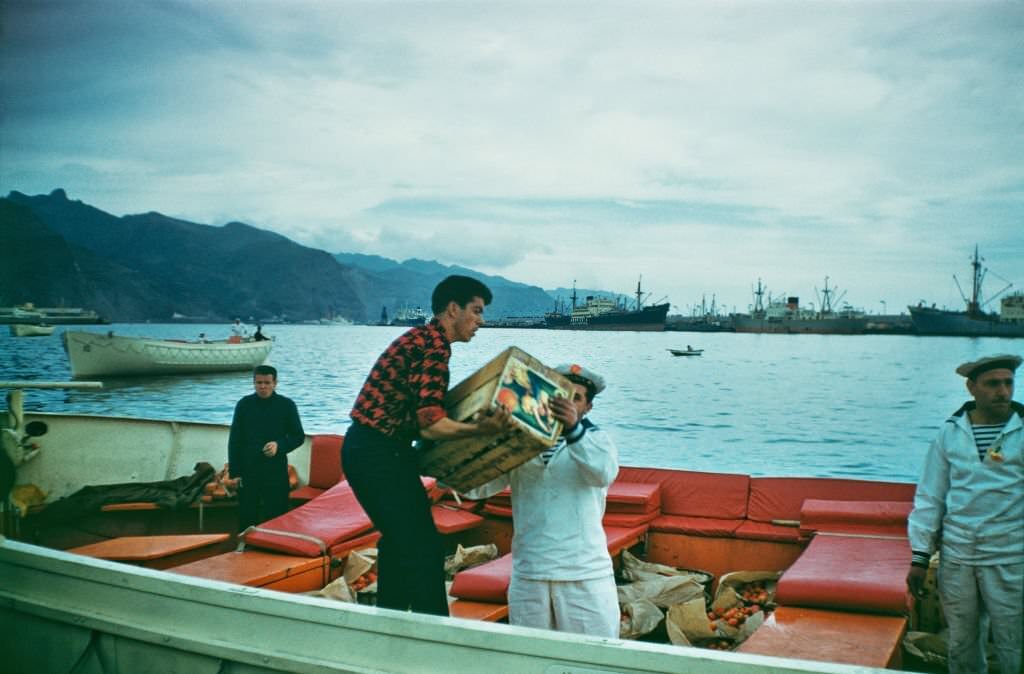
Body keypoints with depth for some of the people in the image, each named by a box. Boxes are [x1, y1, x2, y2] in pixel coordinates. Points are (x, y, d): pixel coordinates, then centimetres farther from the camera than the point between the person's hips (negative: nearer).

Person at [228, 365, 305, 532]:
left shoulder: (287, 405, 0)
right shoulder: (244, 404, 4)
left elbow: (299, 436, 5)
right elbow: (234, 440, 7)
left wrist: (279, 445, -14)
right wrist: (234, 471, 1)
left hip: (276, 470, -1)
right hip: (248, 470, 1)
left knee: (276, 516, 1)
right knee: (246, 517, 4)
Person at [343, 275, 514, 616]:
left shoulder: (424, 338, 14)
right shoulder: (433, 347, -18)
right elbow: (430, 424, -25)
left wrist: (476, 420, 16)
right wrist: (481, 429, -35)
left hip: (370, 450, 11)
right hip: (379, 454, -11)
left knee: (400, 541, 21)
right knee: (424, 548, -7)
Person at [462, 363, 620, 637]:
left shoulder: (596, 439, 5)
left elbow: (604, 473, -18)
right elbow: (477, 487, 2)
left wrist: (573, 429, -34)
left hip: (586, 574, -1)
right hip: (528, 574, 2)